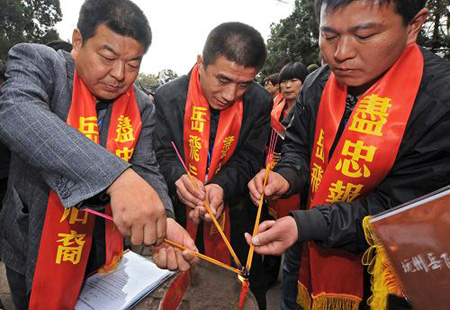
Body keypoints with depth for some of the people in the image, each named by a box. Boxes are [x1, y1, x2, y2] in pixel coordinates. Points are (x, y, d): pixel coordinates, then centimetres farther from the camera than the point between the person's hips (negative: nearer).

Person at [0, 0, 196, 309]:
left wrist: (164, 220, -29)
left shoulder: (142, 107, -4)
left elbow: (146, 170, -8)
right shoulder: (37, 62, -14)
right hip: (35, 254, -2)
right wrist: (117, 176, -48)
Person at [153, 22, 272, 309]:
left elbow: (248, 161, -10)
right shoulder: (168, 97, -10)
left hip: (234, 218, 1)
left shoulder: (260, 102, -9)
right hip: (179, 219, 0)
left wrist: (221, 186, -28)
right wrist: (179, 178, -32)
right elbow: (163, 155, -10)